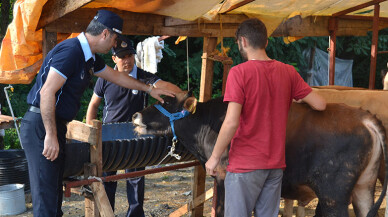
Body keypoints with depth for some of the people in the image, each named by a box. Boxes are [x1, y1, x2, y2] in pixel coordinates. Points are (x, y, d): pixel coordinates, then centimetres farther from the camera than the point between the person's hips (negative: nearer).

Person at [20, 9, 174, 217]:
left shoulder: (89, 57, 13)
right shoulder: (70, 51, -18)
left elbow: (116, 76, 31)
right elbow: (47, 92, -24)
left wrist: (149, 89, 38)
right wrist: (51, 136, -24)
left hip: (55, 124, 10)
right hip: (41, 127, -10)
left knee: (54, 190, 12)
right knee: (46, 194, -9)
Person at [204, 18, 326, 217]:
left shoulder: (239, 72, -13)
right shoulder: (288, 72, 3)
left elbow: (231, 122, -19)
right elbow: (320, 105, 6)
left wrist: (214, 157, -8)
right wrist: (300, 99, 27)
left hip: (245, 165, -5)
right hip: (276, 164, 5)